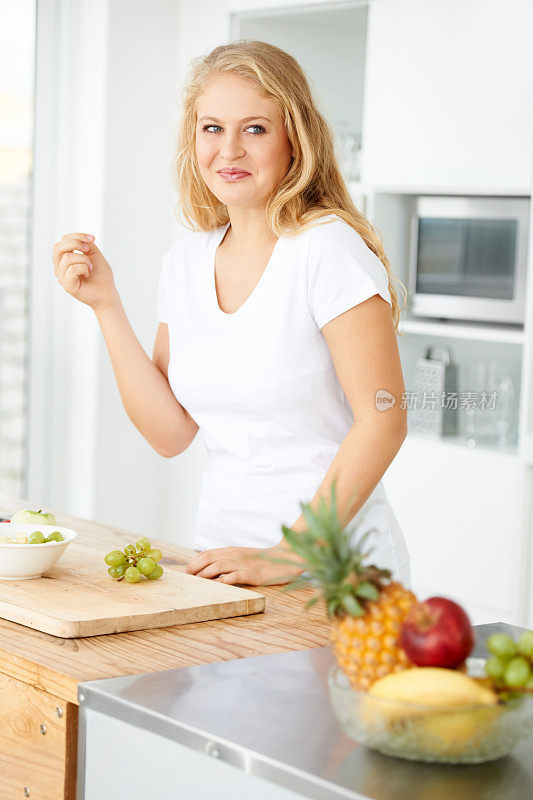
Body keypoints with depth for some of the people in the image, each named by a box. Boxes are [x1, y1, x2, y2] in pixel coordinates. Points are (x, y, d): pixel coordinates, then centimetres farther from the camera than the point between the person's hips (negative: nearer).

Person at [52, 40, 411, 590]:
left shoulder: (327, 247, -12)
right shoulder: (185, 260, 8)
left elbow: (382, 421, -14)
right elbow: (170, 432, 6)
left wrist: (290, 556, -17)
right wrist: (106, 305, -1)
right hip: (225, 557, 5)